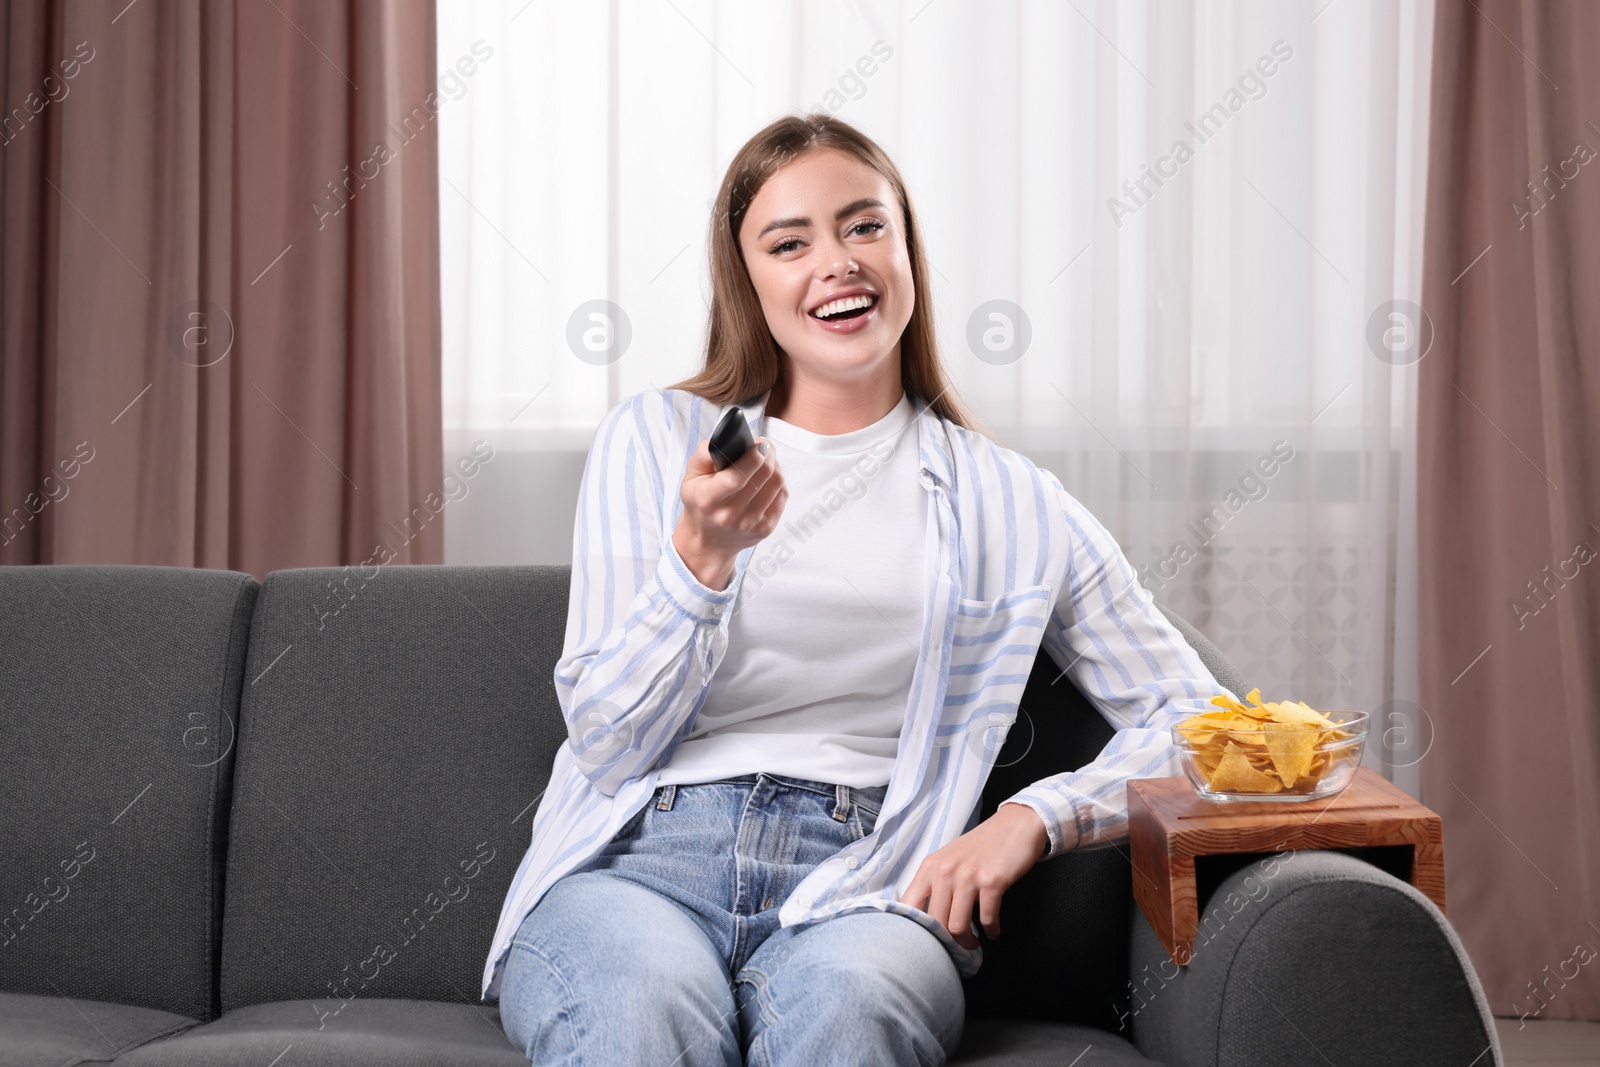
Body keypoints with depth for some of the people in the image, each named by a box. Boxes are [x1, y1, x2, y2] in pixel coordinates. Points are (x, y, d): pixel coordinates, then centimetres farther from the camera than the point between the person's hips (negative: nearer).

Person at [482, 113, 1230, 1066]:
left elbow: (1197, 721, 12)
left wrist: (1032, 819, -5)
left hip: (857, 888, 1)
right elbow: (606, 742, 4)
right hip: (637, 858, 0)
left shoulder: (1008, 505, 13)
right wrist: (700, 555, -13)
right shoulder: (654, 440, 12)